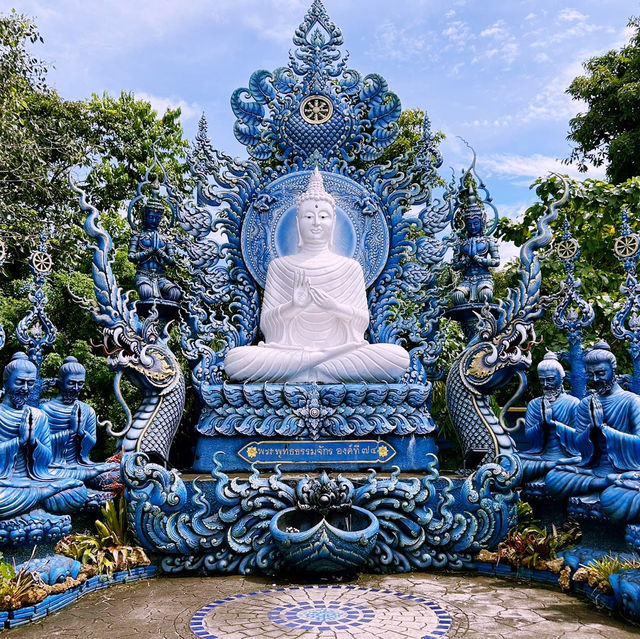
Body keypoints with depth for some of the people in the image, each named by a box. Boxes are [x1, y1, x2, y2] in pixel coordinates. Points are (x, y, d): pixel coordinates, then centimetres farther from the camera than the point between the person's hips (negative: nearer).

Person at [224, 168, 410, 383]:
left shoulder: (350, 268, 9)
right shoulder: (279, 266, 8)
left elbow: (362, 321, 5)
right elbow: (265, 322, 3)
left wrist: (335, 307, -16)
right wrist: (293, 307, -19)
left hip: (340, 349, 1)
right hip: (289, 350, -1)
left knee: (399, 356, -28)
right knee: (234, 358, -30)